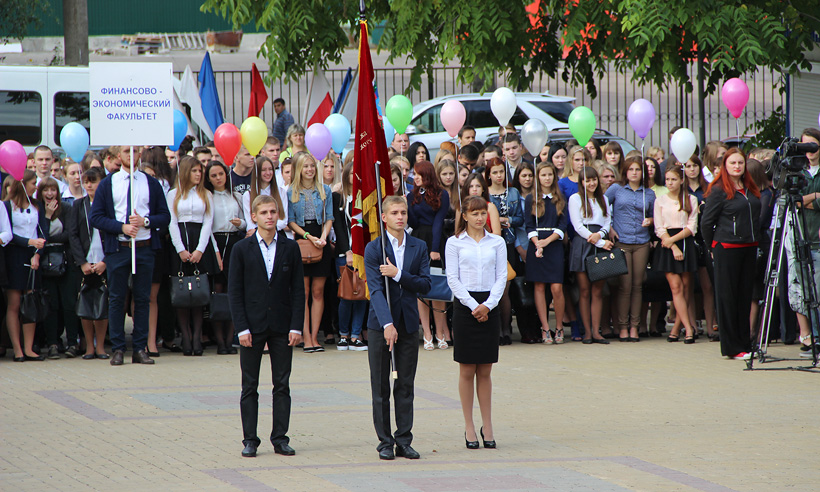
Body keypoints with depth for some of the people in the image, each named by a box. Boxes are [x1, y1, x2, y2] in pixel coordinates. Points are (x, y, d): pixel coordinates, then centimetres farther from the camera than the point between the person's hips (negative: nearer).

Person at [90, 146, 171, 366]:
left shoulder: (152, 184, 9)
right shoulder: (107, 184, 5)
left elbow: (165, 217, 7)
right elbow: (96, 217, 0)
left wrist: (145, 221, -11)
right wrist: (122, 227, -12)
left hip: (145, 248, 1)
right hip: (117, 248, -1)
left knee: (143, 298, 2)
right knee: (116, 298, 0)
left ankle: (140, 348, 7)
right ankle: (118, 349, 5)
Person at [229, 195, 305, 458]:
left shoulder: (290, 248, 5)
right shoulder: (242, 249, 1)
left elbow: (298, 290, 4)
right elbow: (234, 291, -1)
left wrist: (296, 326, -4)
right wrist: (242, 328, -9)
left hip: (282, 325, 1)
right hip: (252, 325, -1)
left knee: (282, 384, 3)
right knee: (249, 386, 3)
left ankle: (280, 438, 9)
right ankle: (249, 439, 8)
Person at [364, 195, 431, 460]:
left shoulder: (419, 247, 6)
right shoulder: (373, 248, -4)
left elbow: (425, 285, -1)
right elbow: (375, 289, -13)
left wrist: (399, 274, -15)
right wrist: (387, 323, -24)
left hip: (409, 324, 2)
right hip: (380, 324, -2)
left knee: (406, 386, 5)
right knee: (380, 387, 2)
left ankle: (404, 441, 10)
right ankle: (385, 441, 8)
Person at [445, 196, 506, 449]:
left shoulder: (496, 243, 8)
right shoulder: (455, 243, 3)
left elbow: (501, 276, 5)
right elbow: (453, 279, -2)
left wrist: (488, 305, -9)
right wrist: (473, 306, -11)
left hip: (490, 306, 2)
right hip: (465, 305, -2)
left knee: (485, 371, 5)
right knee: (467, 371, 1)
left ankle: (487, 426, 10)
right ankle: (469, 427, 6)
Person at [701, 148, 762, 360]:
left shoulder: (751, 189, 12)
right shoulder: (719, 190, -7)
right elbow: (707, 222, -4)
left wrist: (756, 241, 14)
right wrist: (713, 246, 3)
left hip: (749, 247, 6)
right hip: (727, 247, -6)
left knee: (745, 295, 9)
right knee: (728, 296, -2)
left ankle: (745, 344, 14)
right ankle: (732, 347, 0)